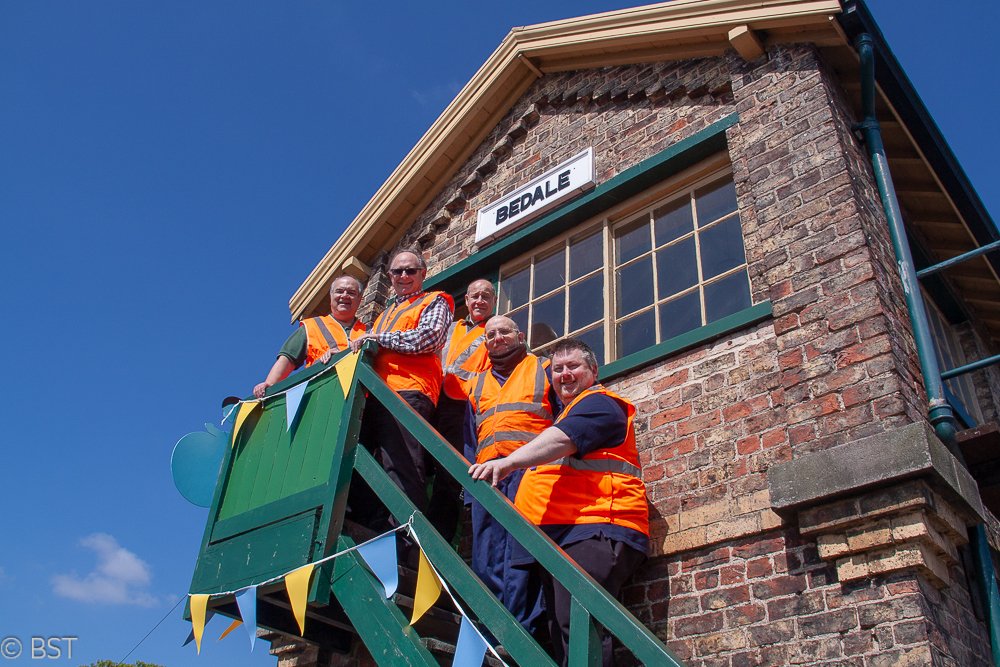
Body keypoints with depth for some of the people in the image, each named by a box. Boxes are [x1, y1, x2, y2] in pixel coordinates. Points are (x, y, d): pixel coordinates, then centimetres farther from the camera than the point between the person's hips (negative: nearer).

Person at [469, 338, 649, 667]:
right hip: (559, 534, 10)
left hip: (593, 529, -10)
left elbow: (562, 440, -20)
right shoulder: (567, 414, 32)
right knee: (562, 638, 6)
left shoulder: (599, 403, 0)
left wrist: (509, 461, -33)